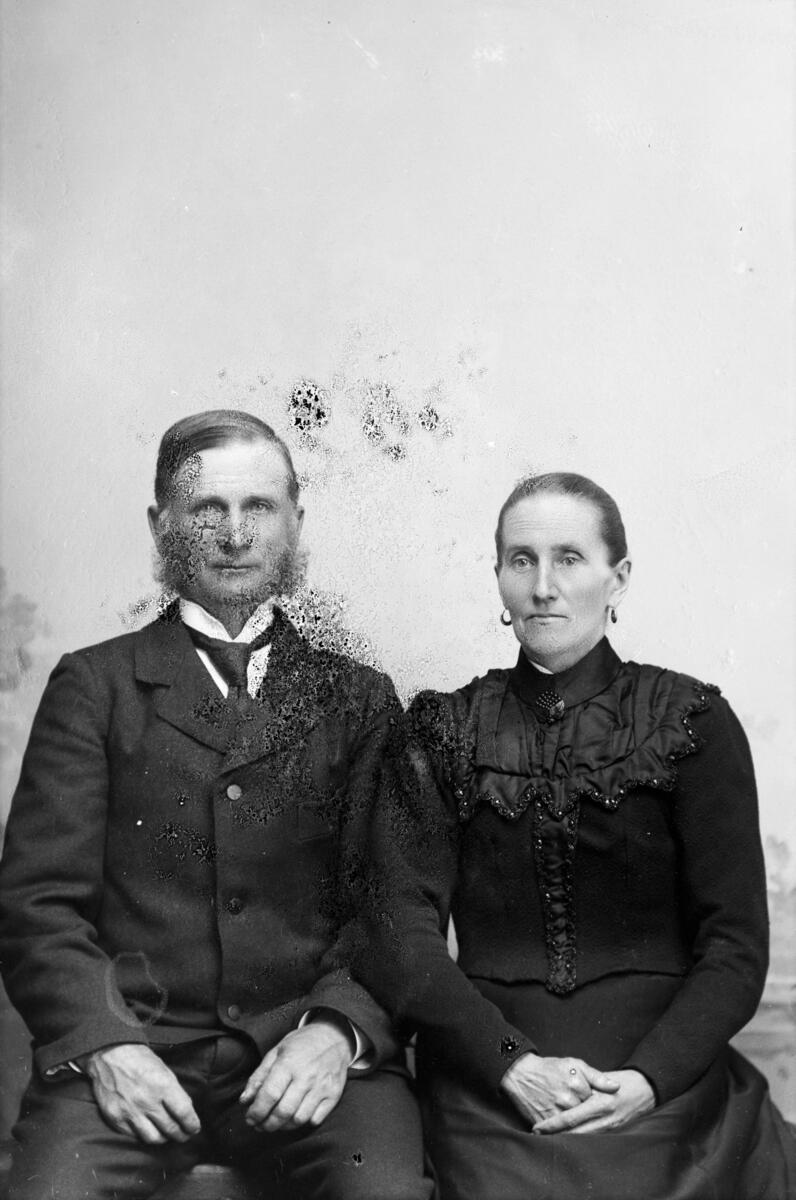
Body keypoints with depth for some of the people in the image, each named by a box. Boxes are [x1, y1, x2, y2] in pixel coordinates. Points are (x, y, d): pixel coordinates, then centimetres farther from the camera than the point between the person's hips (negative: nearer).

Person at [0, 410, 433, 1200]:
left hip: (307, 1050, 1)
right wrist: (102, 1043, -12)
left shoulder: (359, 699, 11)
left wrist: (338, 1028, -12)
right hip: (130, 1050, 0)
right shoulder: (94, 684, 9)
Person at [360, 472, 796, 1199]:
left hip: (667, 1078, 0)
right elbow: (400, 937, -2)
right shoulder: (443, 734, 5)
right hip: (493, 1096, 0)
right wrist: (515, 1063, -13)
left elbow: (736, 947, 0)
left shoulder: (693, 723, 2)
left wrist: (649, 1078, -14)